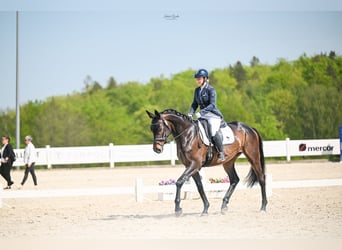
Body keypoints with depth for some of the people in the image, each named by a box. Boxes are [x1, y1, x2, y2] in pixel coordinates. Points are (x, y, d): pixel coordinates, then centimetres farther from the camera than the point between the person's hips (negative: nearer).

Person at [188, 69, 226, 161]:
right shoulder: (197, 90, 10)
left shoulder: (210, 90, -11)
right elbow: (195, 104, 14)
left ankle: (221, 153, -14)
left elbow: (212, 105, -18)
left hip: (213, 115, -8)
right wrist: (191, 113, -3)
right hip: (203, 115, 8)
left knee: (214, 131, -27)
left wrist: (201, 112, -27)